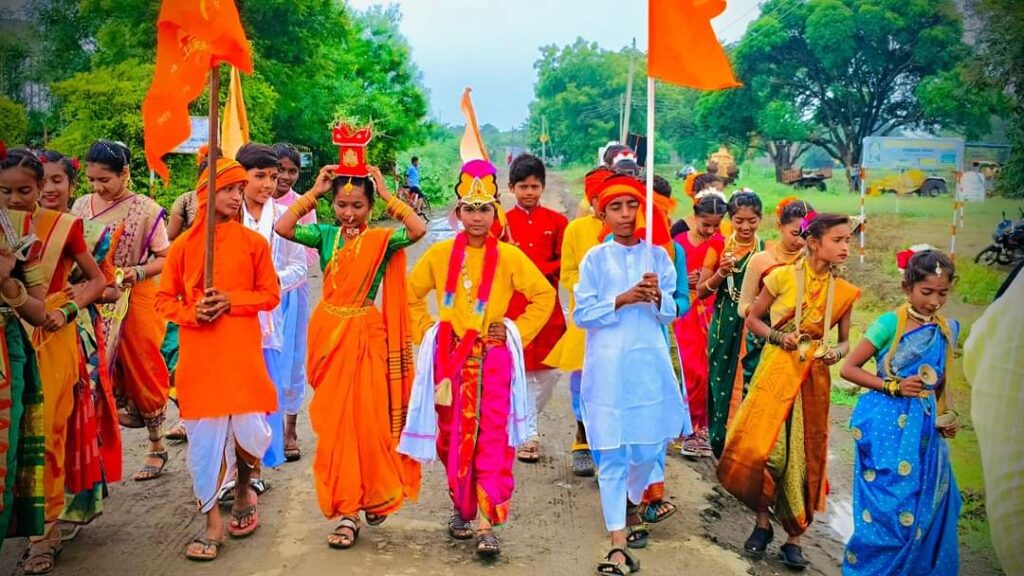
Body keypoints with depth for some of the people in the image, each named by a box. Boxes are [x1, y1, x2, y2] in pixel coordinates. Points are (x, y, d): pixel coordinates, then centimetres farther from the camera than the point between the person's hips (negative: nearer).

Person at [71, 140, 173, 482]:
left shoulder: (145, 210, -8)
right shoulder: (81, 207, 5)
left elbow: (165, 258, -6)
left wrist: (139, 271, -21)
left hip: (135, 299, -4)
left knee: (141, 369, 3)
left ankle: (157, 446, 16)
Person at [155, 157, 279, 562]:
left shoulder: (253, 242, 2)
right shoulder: (184, 245, 3)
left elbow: (270, 295, 3)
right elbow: (164, 299, 8)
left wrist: (231, 300, -12)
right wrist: (191, 312, -11)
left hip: (242, 349, 0)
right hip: (198, 351, 1)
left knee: (248, 428, 0)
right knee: (204, 434, 3)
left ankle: (244, 492, 33)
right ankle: (212, 524, 15)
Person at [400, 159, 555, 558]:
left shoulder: (509, 256, -2)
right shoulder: (439, 253, 3)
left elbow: (544, 296, 6)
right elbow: (411, 294, 15)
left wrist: (518, 332, -1)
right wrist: (426, 331, 6)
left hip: (493, 358, -2)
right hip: (450, 358, 2)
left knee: (491, 440, -7)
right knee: (453, 438, 9)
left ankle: (486, 524, -3)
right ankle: (462, 507, 29)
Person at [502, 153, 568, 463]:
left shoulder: (556, 221, 4)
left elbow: (563, 262, 1)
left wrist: (537, 271, -12)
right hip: (513, 306, -1)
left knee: (549, 371, 4)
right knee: (522, 371, 1)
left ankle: (525, 419, 28)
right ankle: (528, 434, 14)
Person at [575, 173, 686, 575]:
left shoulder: (658, 255, 6)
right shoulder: (594, 259, 1)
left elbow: (671, 313, 5)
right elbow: (581, 314, -4)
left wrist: (656, 297, -16)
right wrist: (621, 300, -16)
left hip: (649, 362, 2)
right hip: (608, 365, -2)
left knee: (648, 446, 10)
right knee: (612, 454, -2)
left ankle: (631, 502, 41)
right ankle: (618, 543, 3)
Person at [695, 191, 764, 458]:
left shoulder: (767, 250, 0)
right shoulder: (719, 247, 2)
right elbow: (701, 291, 2)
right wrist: (721, 273, -14)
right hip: (724, 325, 1)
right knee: (721, 383, 4)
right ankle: (721, 444, 18)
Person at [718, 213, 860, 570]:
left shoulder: (844, 292, 1)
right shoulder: (784, 276, -7)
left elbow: (845, 341, 10)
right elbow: (752, 318, 2)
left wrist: (836, 352, -11)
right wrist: (778, 336, -14)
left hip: (813, 379, 2)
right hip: (776, 370, -2)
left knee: (804, 458, 7)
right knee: (758, 448, -8)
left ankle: (794, 538, 21)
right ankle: (762, 521, 18)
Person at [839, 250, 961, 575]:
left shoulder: (947, 329, 6)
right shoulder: (890, 323, -11)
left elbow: (939, 383, 17)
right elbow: (849, 368, -11)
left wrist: (945, 417, 2)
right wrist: (893, 386, -16)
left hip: (924, 430, 5)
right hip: (888, 426, -5)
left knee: (926, 508, 10)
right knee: (887, 506, -1)